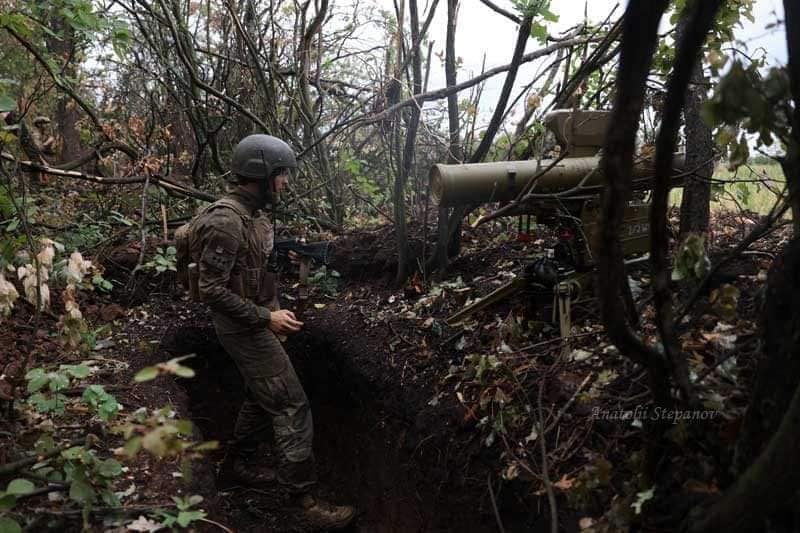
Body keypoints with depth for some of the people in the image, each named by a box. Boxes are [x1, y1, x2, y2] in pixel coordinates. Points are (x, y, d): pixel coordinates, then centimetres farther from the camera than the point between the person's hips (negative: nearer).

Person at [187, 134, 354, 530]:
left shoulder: (252, 214, 6)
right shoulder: (226, 221, -24)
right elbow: (211, 289, -25)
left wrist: (273, 311, 15)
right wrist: (266, 317, -23)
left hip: (255, 323, 10)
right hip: (243, 329, -10)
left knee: (262, 396, 23)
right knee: (292, 407, -7)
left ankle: (243, 464, 41)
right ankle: (305, 499, 0)